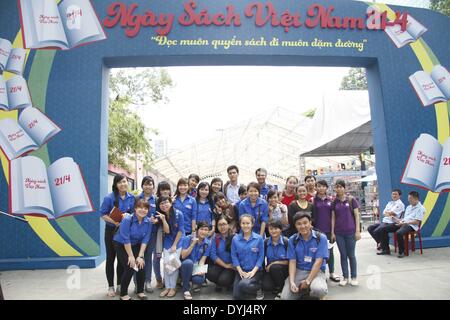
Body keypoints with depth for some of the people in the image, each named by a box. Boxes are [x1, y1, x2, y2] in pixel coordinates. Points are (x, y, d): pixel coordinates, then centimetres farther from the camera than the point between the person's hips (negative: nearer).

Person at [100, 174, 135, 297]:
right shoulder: (109, 198, -14)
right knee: (111, 258, 8)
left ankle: (120, 285, 27)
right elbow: (103, 214, -13)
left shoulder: (132, 198, -3)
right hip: (111, 231, -3)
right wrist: (115, 222, -25)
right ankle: (111, 286, 20)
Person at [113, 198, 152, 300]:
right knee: (129, 268, -15)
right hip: (121, 245, -4)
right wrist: (131, 256, -21)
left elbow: (145, 240, -11)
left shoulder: (148, 222, -13)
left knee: (141, 266, -8)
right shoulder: (127, 219, -27)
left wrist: (140, 256, -16)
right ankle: (123, 294, 4)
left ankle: (140, 291, 13)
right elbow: (126, 239, -25)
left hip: (135, 245, 4)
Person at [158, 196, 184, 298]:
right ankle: (167, 287, 10)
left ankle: (173, 288, 7)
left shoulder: (179, 214, -19)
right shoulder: (161, 215, -9)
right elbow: (167, 231, -16)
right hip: (167, 243, 3)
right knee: (166, 264, -2)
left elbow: (180, 230, -14)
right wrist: (163, 219, -31)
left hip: (178, 242, -3)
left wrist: (174, 245, -12)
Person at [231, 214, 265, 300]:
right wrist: (240, 271, -10)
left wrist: (253, 271, -14)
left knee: (243, 285, -30)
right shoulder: (235, 239, 0)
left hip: (255, 271, -3)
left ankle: (259, 288, 2)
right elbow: (234, 256, 0)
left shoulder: (259, 238, -4)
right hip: (241, 271, 3)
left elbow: (261, 257, -5)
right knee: (237, 296, -9)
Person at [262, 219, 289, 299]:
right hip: (270, 269, 2)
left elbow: (289, 261, -10)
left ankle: (281, 289, -10)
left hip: (283, 270, -2)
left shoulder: (286, 242, -13)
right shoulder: (265, 242, -4)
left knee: (274, 267, -34)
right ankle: (277, 286, 9)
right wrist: (266, 266, -11)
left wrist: (274, 263, -18)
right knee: (266, 286, -26)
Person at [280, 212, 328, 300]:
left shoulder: (321, 238, -8)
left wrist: (308, 281, -17)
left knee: (319, 290, -36)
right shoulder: (292, 240, 1)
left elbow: (318, 261, -13)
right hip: (298, 271, 3)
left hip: (316, 271, -2)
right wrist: (292, 282, -16)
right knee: (285, 297, -16)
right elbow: (292, 262, -2)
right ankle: (303, 290, 13)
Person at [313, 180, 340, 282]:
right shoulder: (314, 200, -1)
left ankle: (332, 273, 22)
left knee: (330, 251, 10)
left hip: (329, 229, 3)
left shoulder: (330, 200, 7)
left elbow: (333, 215, 10)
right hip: (318, 230, -3)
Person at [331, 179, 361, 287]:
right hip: (339, 233, 2)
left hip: (350, 232, -2)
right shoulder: (334, 202, 5)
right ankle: (345, 277, 19)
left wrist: (358, 231, -6)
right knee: (343, 255, 9)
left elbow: (356, 216, -2)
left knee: (351, 255, 6)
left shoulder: (351, 200, -2)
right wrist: (332, 232, 3)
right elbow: (333, 218, 7)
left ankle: (354, 277, 20)